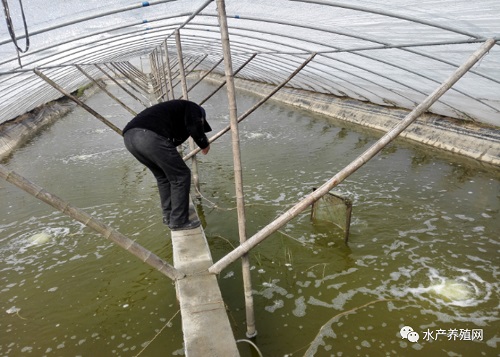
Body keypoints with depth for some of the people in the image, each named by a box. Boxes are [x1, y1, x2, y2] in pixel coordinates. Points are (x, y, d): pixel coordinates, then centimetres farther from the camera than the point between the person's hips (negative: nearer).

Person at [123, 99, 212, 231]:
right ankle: (178, 221, 14)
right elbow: (195, 128, -4)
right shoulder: (193, 108, 18)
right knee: (181, 176, 6)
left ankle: (169, 216, 32)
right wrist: (204, 145, 14)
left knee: (163, 176, 26)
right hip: (151, 136, -9)